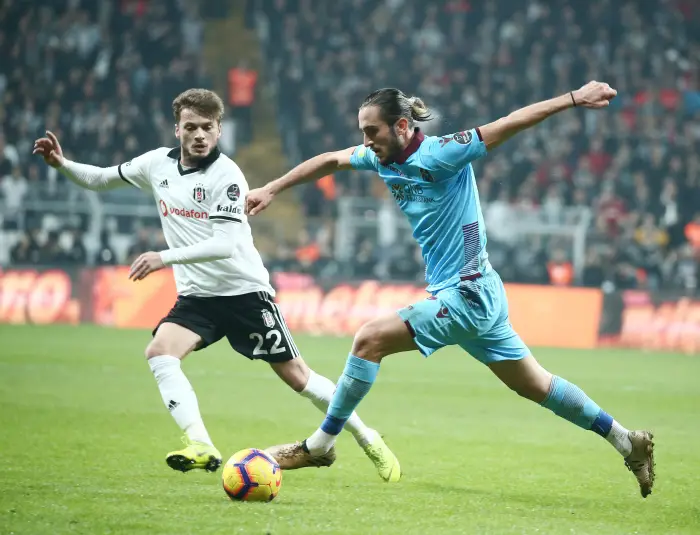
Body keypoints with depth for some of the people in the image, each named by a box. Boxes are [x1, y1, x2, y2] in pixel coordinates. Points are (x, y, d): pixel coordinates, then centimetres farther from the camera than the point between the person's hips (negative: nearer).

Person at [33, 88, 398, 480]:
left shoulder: (226, 175, -17)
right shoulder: (158, 164, 1)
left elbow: (225, 244, -26)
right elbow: (99, 180, 15)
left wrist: (165, 258, -33)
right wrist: (62, 164, -3)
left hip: (244, 290, -5)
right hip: (196, 296, 5)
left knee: (295, 374, -1)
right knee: (159, 353, -21)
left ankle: (366, 438, 16)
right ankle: (201, 447, -26)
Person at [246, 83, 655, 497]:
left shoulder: (439, 154, -18)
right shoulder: (385, 158, 5)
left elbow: (511, 124, -19)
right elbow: (330, 160, 20)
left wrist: (574, 99, -23)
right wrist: (271, 190, 20)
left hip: (466, 294, -9)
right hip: (477, 295, 9)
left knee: (370, 339, -13)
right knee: (535, 386, 15)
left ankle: (319, 445, -4)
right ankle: (629, 442, 22)